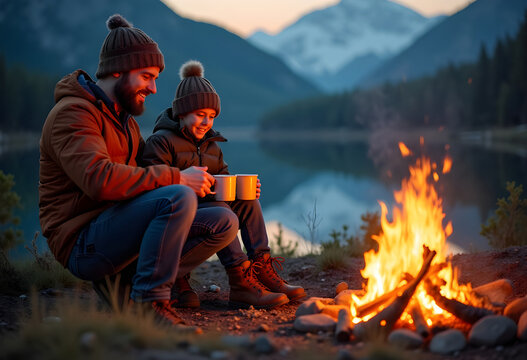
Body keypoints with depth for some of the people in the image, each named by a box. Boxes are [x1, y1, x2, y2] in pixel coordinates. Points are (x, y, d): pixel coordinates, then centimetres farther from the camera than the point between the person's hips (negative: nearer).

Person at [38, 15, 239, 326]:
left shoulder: (124, 119, 21)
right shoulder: (73, 113, -11)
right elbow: (99, 179, -28)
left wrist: (193, 179, 7)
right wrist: (176, 178, -25)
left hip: (117, 227, 9)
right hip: (84, 246, -9)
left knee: (225, 223, -3)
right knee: (178, 197, -31)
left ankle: (124, 284, -7)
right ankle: (148, 303, -22)